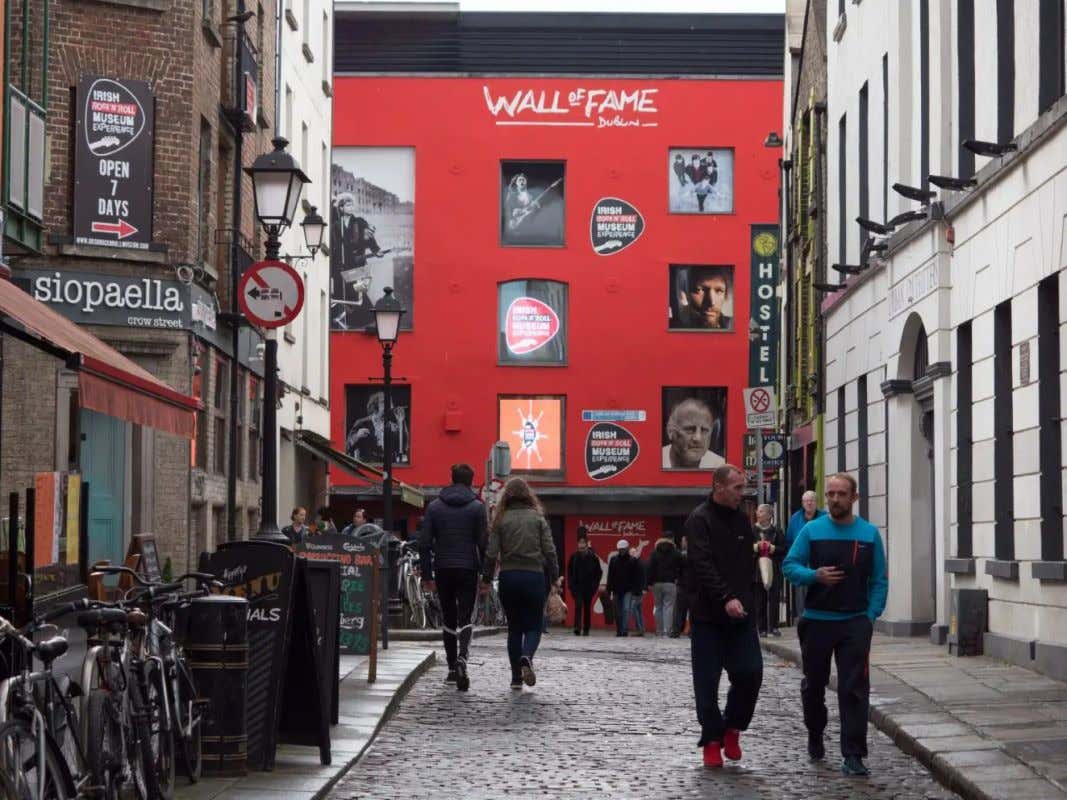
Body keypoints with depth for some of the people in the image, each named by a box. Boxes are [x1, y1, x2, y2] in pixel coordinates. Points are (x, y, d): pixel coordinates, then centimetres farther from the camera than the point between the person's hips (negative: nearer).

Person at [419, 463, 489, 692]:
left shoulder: (435, 506, 5)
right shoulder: (476, 507, -2)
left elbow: (424, 543, 2)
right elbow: (483, 543, -4)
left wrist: (427, 575, 6)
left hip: (443, 570, 2)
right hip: (468, 570, -2)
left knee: (448, 619, 14)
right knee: (466, 619, -3)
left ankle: (452, 669, 17)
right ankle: (462, 659, -27)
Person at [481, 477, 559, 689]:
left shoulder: (501, 519, 1)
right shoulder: (538, 518, 2)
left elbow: (491, 553, -3)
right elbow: (549, 551, -2)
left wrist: (486, 580, 4)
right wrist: (555, 577, 6)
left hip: (508, 577, 1)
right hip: (534, 577, -1)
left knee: (514, 628, 12)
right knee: (533, 626, 7)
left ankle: (516, 677, 9)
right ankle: (526, 657, -23)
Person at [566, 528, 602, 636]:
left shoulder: (593, 557, 0)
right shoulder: (574, 556, 3)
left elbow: (598, 572, 5)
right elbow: (569, 571, 9)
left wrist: (595, 585, -1)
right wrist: (571, 585, 1)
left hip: (589, 587, 0)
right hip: (577, 587, 0)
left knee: (587, 608, 6)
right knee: (578, 606, -12)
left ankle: (586, 630, 14)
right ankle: (577, 628, -19)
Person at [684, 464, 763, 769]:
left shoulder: (742, 520, 13)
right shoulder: (699, 520, -8)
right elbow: (703, 565, -18)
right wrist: (726, 598, -28)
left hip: (740, 613, 5)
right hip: (708, 615, -5)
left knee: (750, 673, -5)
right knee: (707, 681, 0)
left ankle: (732, 728, 15)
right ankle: (712, 740, 12)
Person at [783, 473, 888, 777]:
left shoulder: (869, 534, 1)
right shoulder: (812, 530, 0)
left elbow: (879, 580, 4)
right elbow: (789, 565, 0)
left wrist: (871, 615, -5)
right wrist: (815, 575, -17)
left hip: (855, 623, -1)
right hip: (816, 620, 1)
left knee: (854, 689, -8)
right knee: (813, 685, 16)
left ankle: (853, 755, -8)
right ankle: (815, 737, 39)